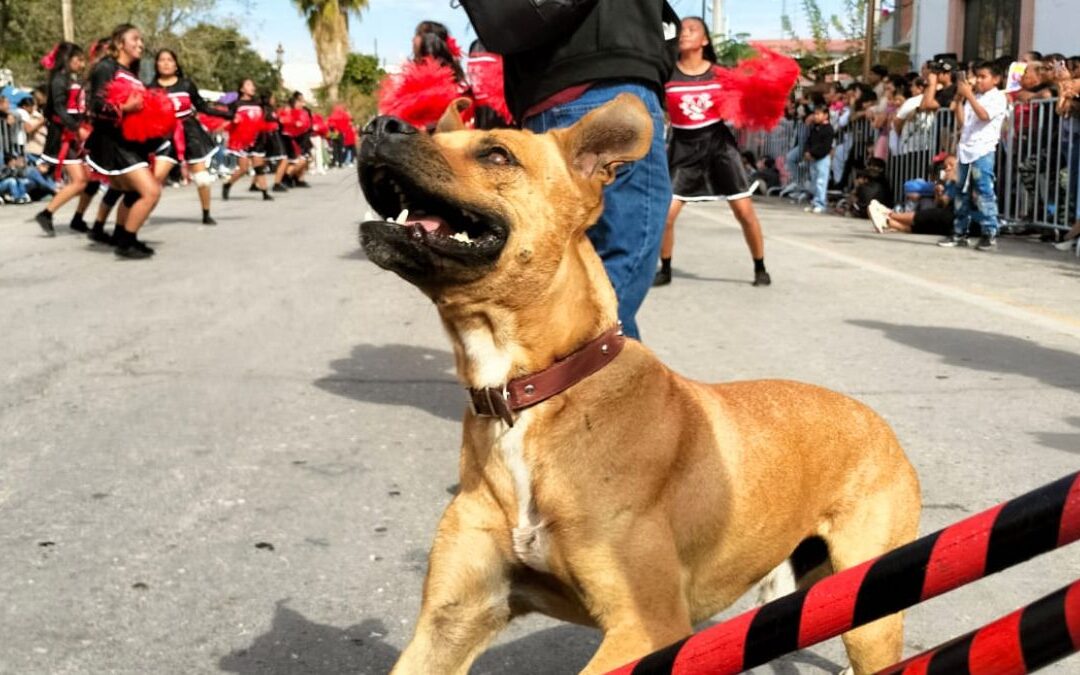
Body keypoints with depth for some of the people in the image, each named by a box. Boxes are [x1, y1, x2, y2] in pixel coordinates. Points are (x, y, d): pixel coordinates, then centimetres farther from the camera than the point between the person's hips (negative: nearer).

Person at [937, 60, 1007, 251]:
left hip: (983, 150, -7)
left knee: (984, 192, -11)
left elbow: (984, 115, -17)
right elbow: (962, 122, 15)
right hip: (966, 149, 7)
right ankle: (960, 232, 14)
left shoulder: (998, 97, -1)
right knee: (962, 192, 9)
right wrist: (959, 99, 8)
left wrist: (969, 95, -15)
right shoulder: (974, 97, 20)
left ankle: (990, 234, -8)